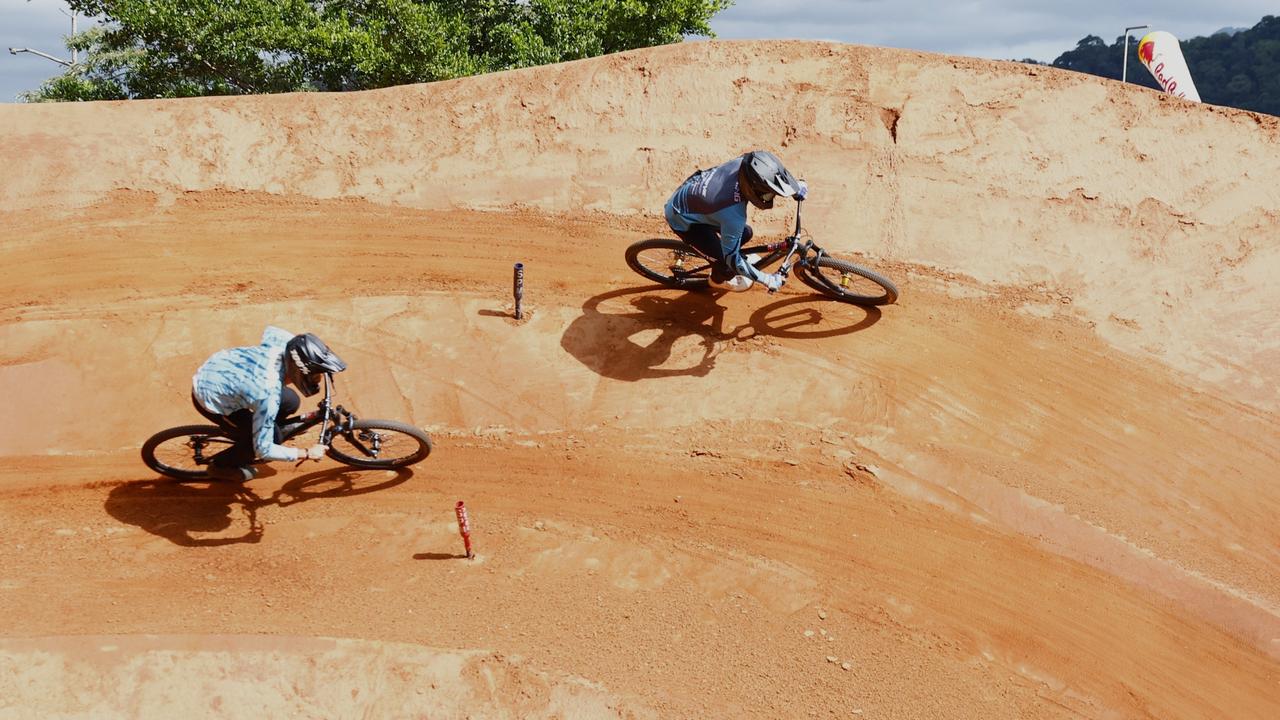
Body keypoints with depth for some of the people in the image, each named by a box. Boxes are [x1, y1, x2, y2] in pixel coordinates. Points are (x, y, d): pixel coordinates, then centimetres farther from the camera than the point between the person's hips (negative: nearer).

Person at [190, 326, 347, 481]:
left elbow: (269, 330, 8)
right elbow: (263, 450, -27)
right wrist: (306, 453, -19)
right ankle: (221, 466, 14)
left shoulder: (280, 342, -20)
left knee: (290, 402, 0)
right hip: (209, 399, -7)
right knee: (273, 437, -7)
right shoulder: (269, 395, -37)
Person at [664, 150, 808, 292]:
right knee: (729, 261, -7)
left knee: (745, 233, 9)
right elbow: (732, 259, -26)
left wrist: (796, 185, 0)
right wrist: (768, 280, -18)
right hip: (682, 219, -7)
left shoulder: (742, 163, -25)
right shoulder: (734, 216, -40)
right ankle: (718, 279, 28)